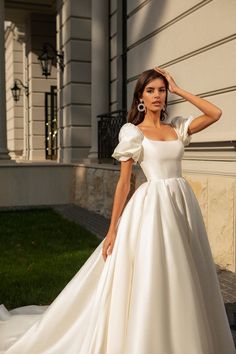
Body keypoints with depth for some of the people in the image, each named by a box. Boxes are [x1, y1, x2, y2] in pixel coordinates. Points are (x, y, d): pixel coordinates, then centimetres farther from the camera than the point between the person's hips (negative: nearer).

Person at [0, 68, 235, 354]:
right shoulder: (133, 132, -3)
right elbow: (123, 182, -5)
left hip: (182, 204, 5)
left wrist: (179, 90, 6)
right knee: (149, 281, 0)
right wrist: (113, 229, -6)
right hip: (152, 206, -5)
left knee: (181, 279, 12)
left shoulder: (177, 127, 10)